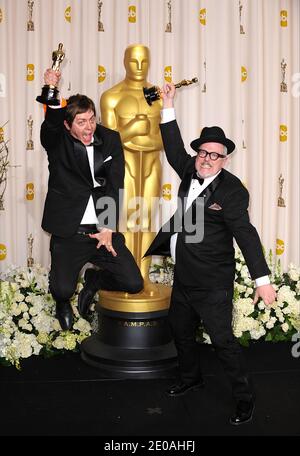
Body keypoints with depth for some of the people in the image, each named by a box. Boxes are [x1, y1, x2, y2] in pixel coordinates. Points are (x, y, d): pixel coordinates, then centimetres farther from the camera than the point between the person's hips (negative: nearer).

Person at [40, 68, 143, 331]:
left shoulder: (111, 139, 2)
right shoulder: (57, 141, -3)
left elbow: (115, 186, -2)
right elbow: (51, 123, -28)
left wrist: (109, 228, -8)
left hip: (103, 230, 3)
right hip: (68, 232, -2)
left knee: (134, 284, -2)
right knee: (63, 290, -14)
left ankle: (94, 280, 31)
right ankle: (63, 303, 26)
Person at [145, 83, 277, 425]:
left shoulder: (232, 190, -18)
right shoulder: (191, 172, 2)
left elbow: (246, 234, -22)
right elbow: (174, 150, 16)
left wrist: (262, 280, -27)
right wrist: (168, 108, 10)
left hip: (212, 282, -8)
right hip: (184, 277, 8)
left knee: (222, 339, 0)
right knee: (180, 330, 22)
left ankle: (244, 396, 21)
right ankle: (190, 378, 46)